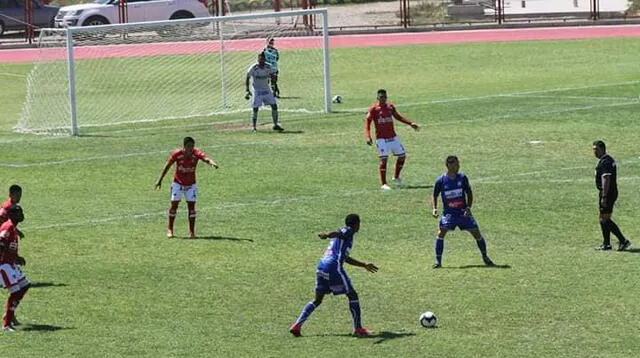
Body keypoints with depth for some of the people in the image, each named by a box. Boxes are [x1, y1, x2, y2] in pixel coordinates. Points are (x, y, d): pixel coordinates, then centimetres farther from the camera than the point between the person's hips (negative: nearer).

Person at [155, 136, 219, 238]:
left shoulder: (196, 153, -20)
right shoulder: (177, 154, -19)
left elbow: (205, 158, -40)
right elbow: (167, 166, -6)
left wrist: (212, 163, -63)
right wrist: (160, 180, 0)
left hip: (191, 184, 0)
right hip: (178, 183, 0)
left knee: (191, 205, -4)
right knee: (174, 204, -3)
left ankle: (192, 232, 3)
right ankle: (170, 230, 10)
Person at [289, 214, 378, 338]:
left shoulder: (343, 233, 29)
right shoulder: (348, 231, 2)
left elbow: (346, 258, 39)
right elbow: (337, 234, -22)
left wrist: (364, 265, 47)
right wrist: (327, 235, -44)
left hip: (321, 267, 9)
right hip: (334, 268, -9)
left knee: (318, 300, 15)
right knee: (352, 295, 3)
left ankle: (297, 325, 4)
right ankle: (358, 328, 4)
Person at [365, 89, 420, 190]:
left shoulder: (390, 107, 9)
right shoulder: (374, 109, -6)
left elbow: (398, 117, 22)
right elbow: (367, 122, -8)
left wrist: (410, 123, 17)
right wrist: (368, 137, -20)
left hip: (393, 137, 6)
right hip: (381, 139, -6)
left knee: (402, 156, 8)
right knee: (383, 159, -11)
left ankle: (396, 178, 26)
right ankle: (384, 184, -5)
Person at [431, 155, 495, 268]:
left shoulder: (462, 178, -3)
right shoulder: (441, 180, -8)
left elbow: (469, 193, 6)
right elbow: (435, 196, 4)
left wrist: (468, 207, -8)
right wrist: (434, 209, -12)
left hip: (463, 212, 2)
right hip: (449, 213, -2)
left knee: (476, 233, 2)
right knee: (441, 232, -20)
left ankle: (485, 257, 23)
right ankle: (438, 261, -11)